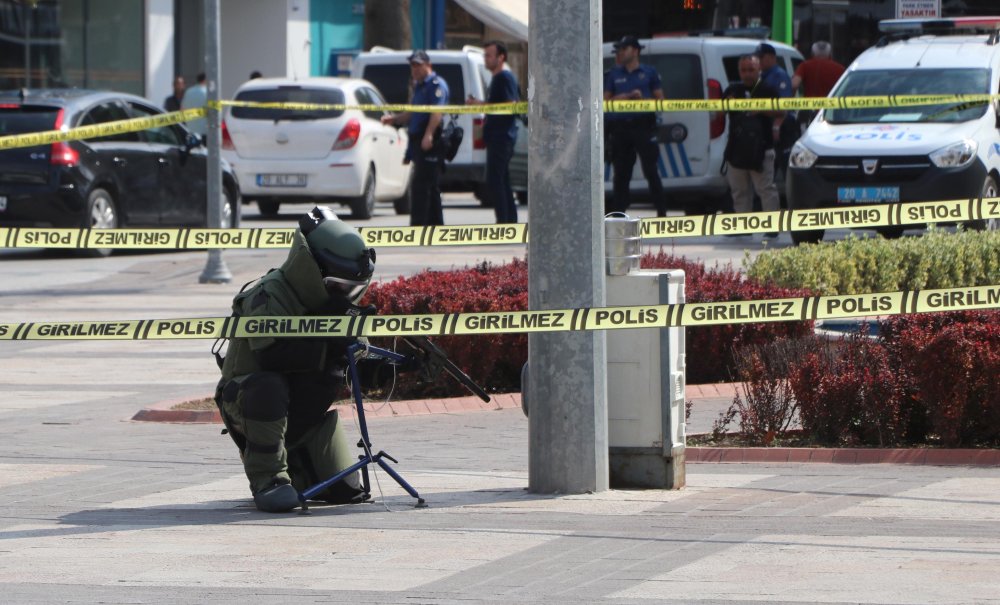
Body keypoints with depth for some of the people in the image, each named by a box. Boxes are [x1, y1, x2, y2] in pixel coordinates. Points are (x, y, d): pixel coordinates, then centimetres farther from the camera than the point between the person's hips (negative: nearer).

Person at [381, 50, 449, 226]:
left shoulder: (436, 84, -8)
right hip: (418, 142, 10)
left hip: (430, 144, -10)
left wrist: (429, 135, -32)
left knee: (420, 186, -14)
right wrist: (394, 119, 15)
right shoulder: (419, 86, 22)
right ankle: (436, 225, 18)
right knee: (431, 187, 13)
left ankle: (418, 225, -18)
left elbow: (437, 112, -21)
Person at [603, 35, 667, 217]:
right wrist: (628, 96, -7)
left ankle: (661, 211, -3)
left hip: (643, 125, -3)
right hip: (620, 127, 3)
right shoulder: (613, 74, 13)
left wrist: (643, 99, -12)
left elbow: (660, 99, 8)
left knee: (650, 171, -6)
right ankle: (618, 211, 10)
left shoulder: (649, 73, 8)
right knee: (621, 173, 6)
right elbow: (605, 101, 7)